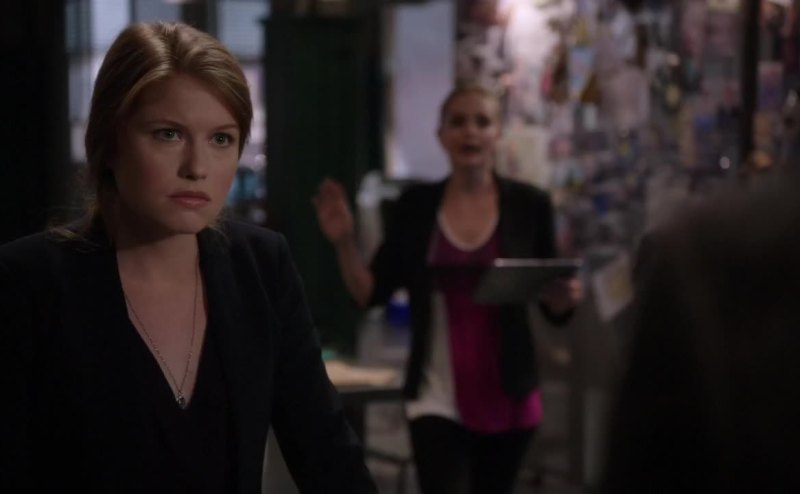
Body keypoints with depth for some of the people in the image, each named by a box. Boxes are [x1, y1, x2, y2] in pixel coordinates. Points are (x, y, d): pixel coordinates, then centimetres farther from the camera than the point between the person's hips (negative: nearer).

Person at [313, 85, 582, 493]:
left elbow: (554, 306, 5)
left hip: (507, 397, 1)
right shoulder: (416, 206, 0)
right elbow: (371, 293, 2)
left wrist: (564, 297, -17)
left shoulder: (528, 205, -1)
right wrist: (344, 243, -13)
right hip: (437, 398, -1)